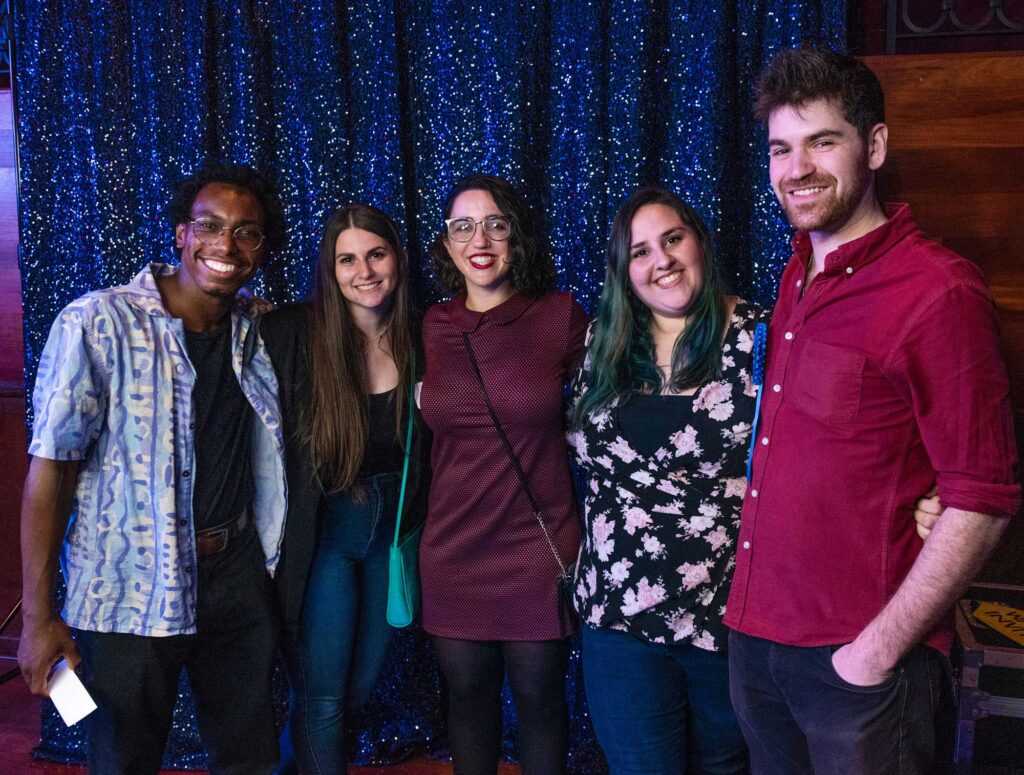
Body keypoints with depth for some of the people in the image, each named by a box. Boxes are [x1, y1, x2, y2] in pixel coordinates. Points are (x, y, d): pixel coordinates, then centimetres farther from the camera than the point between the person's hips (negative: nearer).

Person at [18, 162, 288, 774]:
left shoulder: (256, 338, 3)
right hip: (132, 594, -4)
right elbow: (49, 471, -14)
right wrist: (39, 619, -14)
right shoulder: (97, 324, -14)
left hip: (238, 578, 5)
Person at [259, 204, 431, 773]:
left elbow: (430, 448, 3)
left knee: (362, 685, 20)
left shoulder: (421, 341, -4)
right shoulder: (294, 334, -15)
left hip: (393, 533, 4)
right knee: (323, 697, 4)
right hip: (322, 532, -4)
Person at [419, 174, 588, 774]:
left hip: (540, 548, -2)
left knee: (540, 695, 13)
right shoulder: (432, 328, 1)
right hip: (453, 550, 3)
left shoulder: (561, 316, -8)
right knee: (468, 695, 17)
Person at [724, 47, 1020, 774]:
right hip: (755, 635, 7)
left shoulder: (938, 292, -15)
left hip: (857, 659, -6)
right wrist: (749, 613, 7)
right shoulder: (797, 277, 7)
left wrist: (878, 652, -15)